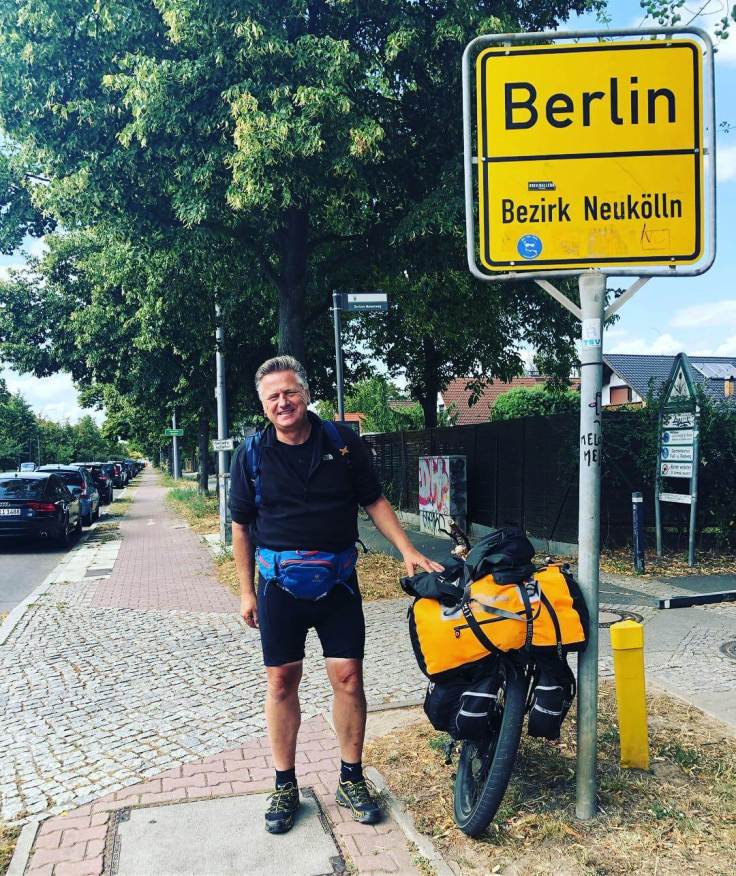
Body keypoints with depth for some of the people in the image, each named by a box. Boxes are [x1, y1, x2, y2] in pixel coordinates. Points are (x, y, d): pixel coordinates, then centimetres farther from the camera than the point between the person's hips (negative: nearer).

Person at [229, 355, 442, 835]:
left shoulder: (343, 441, -1)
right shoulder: (252, 455, 0)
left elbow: (374, 500, 4)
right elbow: (242, 525, 6)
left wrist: (408, 551, -5)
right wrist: (247, 591, 4)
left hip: (338, 581, 0)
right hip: (279, 584, 0)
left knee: (348, 676, 2)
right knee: (281, 681, 6)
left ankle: (352, 779, 21)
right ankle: (285, 785, 23)